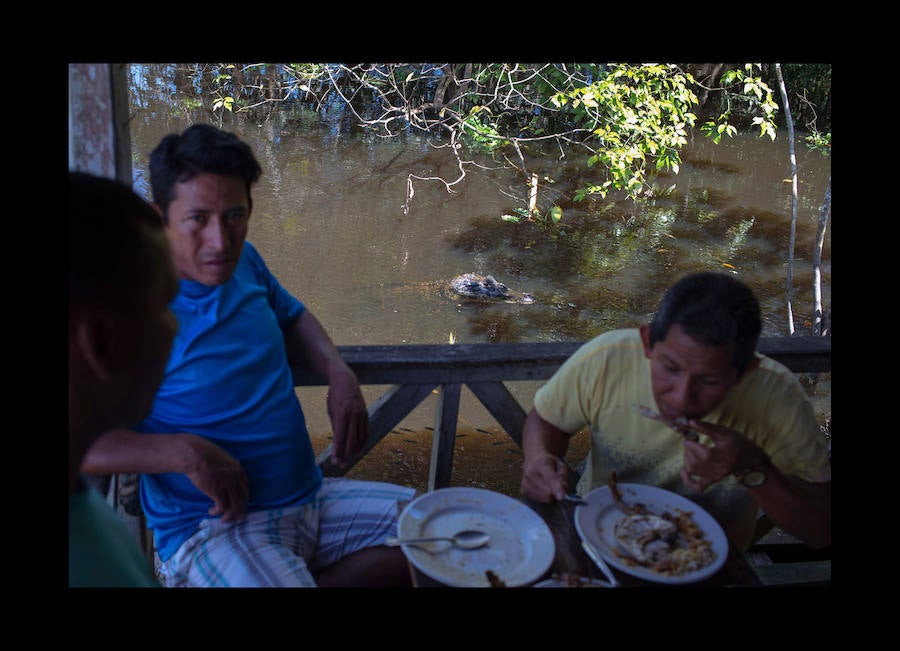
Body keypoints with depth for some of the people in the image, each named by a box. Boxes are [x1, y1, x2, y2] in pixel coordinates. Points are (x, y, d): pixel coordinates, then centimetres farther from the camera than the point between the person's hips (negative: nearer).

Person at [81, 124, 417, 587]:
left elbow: (292, 317, 23)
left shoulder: (243, 261, 4)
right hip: (209, 528, -7)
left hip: (311, 497, 8)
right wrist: (182, 453, -27)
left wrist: (339, 374, 4)